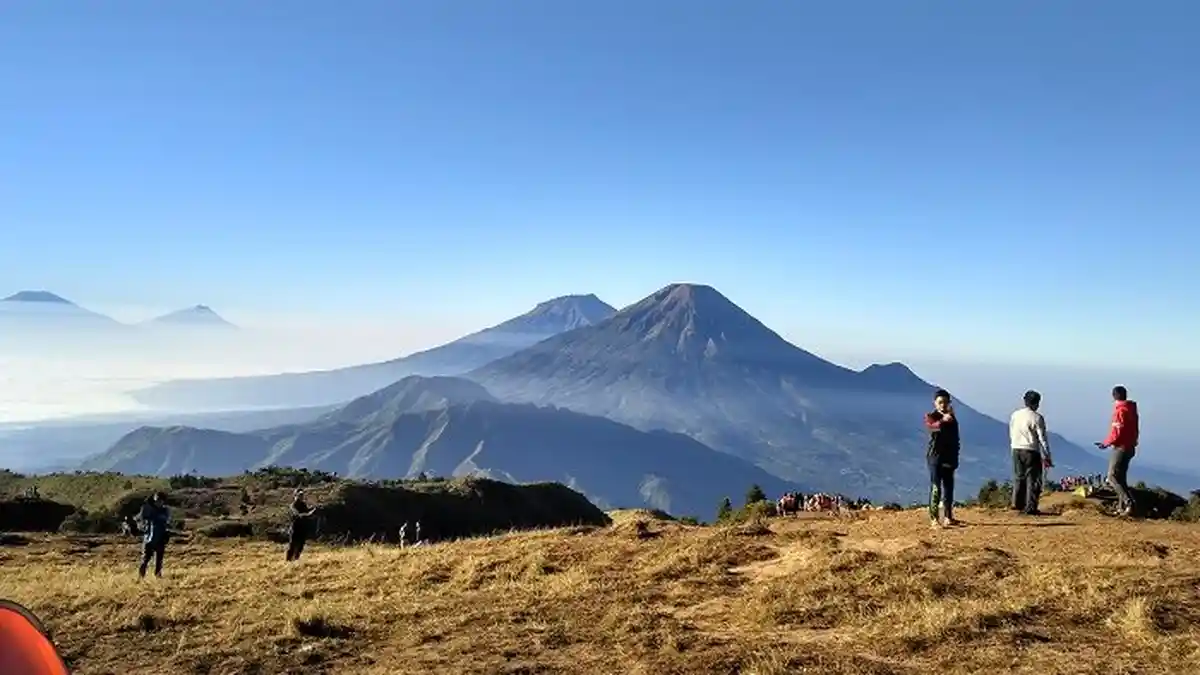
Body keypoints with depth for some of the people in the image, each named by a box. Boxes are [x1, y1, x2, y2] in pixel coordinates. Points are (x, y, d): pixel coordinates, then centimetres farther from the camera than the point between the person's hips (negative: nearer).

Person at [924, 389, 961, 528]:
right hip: (935, 456, -5)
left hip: (949, 457, 6)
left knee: (949, 487, 10)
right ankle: (934, 518, -12)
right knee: (936, 487, -11)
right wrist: (942, 420, -48)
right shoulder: (931, 416, -3)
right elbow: (932, 426, -27)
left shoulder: (952, 418, 13)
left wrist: (955, 458, 13)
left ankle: (948, 516, 21)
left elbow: (955, 439, 17)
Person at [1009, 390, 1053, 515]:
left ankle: (1017, 503, 22)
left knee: (1018, 477, 16)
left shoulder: (1014, 415, 6)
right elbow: (1042, 438, -10)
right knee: (1033, 479, 1)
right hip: (1031, 451, -5)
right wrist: (1047, 457, -5)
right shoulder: (1037, 418, -11)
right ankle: (1030, 507, -1)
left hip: (1016, 450, 5)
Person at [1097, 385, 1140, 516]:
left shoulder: (1120, 410, -17)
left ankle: (1128, 503, -16)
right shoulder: (1131, 410, 12)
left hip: (1121, 448, -10)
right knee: (1120, 477, 14)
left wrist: (1106, 443, -7)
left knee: (1113, 477, -8)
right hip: (1129, 447, 10)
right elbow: (1133, 430, 17)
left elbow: (1117, 432, -21)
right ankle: (1122, 507, 17)